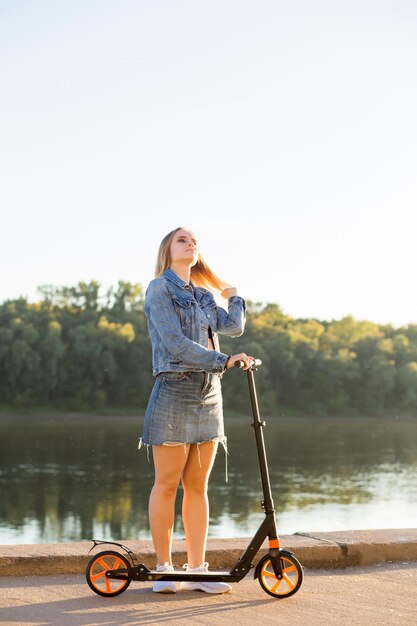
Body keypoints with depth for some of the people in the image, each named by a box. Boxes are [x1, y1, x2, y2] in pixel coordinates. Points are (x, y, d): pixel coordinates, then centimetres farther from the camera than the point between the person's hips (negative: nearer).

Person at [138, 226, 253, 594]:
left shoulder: (203, 296, 19)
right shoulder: (159, 289, -2)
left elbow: (234, 326, 3)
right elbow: (176, 344, -14)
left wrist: (234, 296, 22)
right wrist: (224, 361, -21)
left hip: (209, 394, 6)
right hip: (174, 391, -6)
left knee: (198, 485, 6)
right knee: (167, 484, -2)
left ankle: (197, 569, 10)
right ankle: (164, 568, 7)